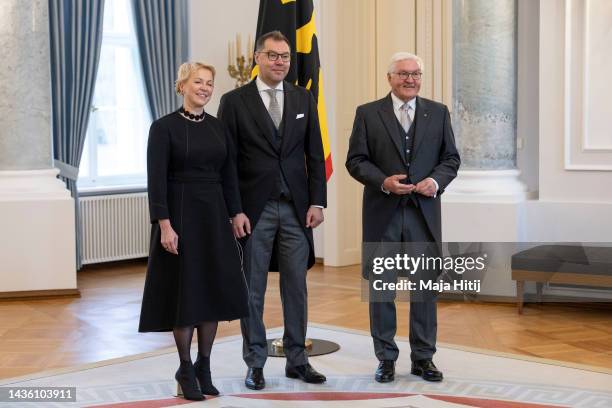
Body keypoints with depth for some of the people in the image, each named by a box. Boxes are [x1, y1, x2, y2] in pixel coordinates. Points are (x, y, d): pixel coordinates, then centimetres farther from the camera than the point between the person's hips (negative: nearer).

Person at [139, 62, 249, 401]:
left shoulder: (218, 127, 9)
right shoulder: (164, 127, -6)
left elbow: (229, 176, 11)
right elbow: (156, 180, -12)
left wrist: (235, 214, 5)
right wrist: (164, 224, -18)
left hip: (214, 216, 5)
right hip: (180, 216, -5)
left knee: (215, 290, 5)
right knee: (184, 292, 1)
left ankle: (204, 366, 20)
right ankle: (186, 370, 15)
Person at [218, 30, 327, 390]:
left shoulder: (304, 99, 8)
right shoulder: (234, 101, -1)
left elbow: (315, 155, 8)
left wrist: (317, 202, 1)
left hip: (296, 209, 3)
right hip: (254, 210, -3)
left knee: (296, 287, 8)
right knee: (252, 290, 5)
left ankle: (297, 360, 19)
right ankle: (255, 364, 15)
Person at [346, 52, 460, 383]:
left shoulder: (438, 113, 9)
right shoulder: (368, 113, 3)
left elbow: (451, 158, 9)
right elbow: (355, 160, 0)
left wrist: (436, 181, -10)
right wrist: (383, 181, -16)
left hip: (424, 212, 2)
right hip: (383, 213, -1)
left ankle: (423, 357, 16)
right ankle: (386, 358, 16)